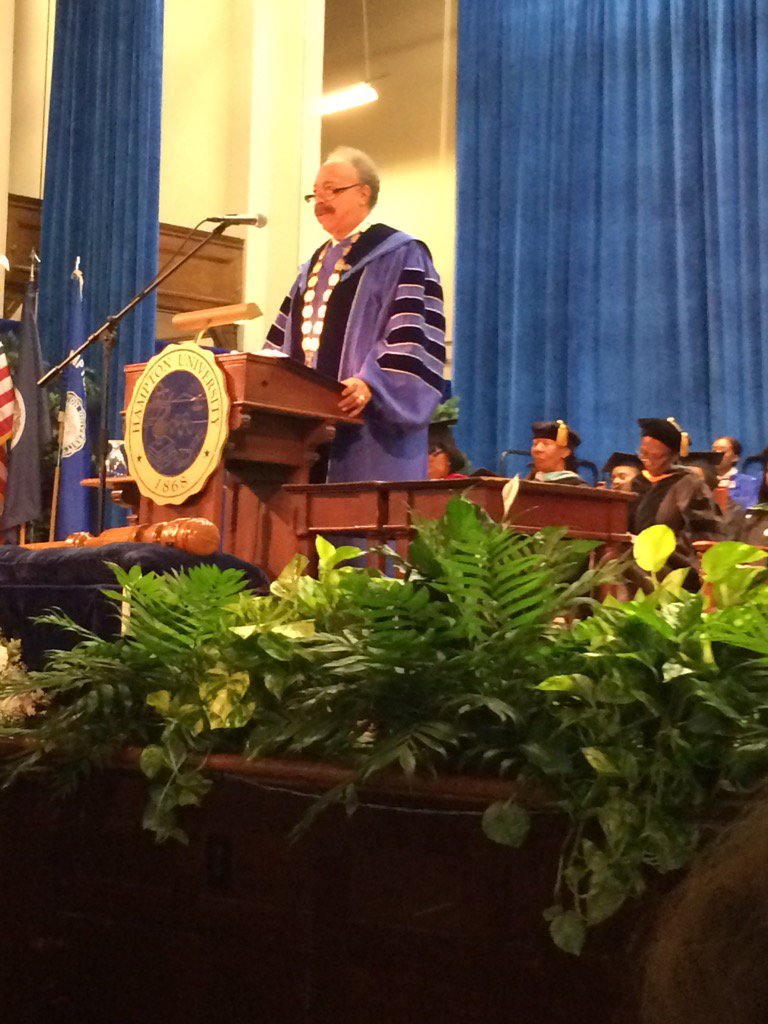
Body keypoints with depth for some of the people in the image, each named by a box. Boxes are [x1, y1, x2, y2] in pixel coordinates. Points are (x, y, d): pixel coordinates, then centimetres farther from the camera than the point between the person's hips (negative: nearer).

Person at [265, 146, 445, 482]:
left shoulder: (401, 255, 0)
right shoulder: (314, 266, 23)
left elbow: (413, 334, -13)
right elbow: (284, 340, 22)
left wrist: (371, 382, -25)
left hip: (369, 423, -7)